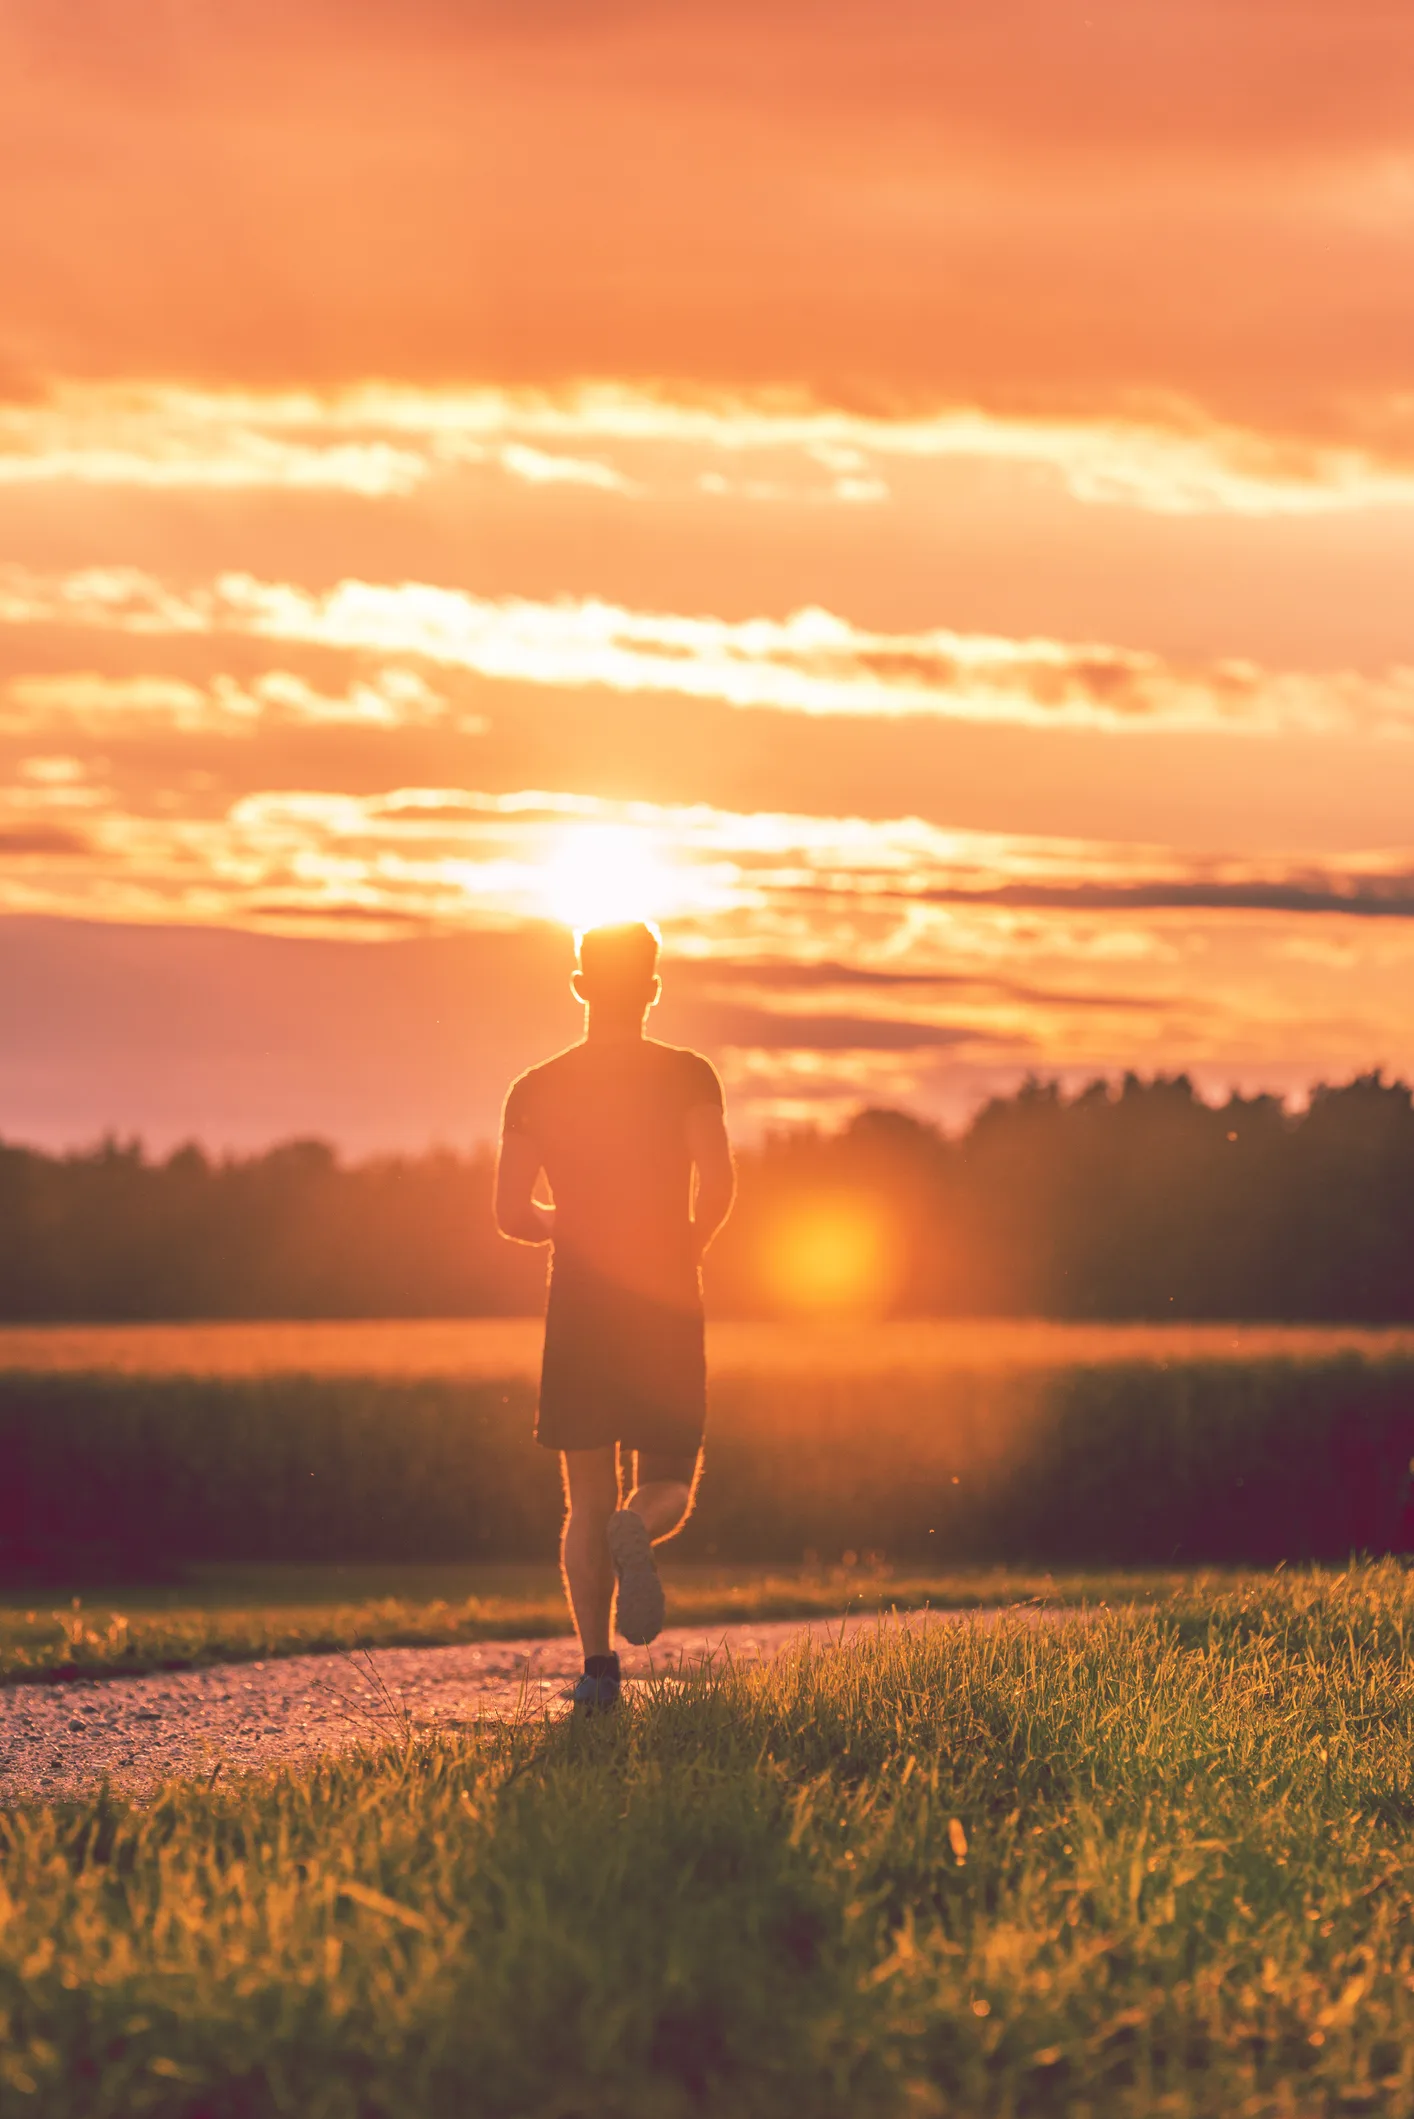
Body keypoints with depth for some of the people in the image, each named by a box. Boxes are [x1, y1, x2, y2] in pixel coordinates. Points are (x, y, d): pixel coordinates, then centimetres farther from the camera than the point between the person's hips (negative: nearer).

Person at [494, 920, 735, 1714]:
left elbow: (513, 1215, 0)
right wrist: (688, 1247, 7)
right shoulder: (687, 1076, -2)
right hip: (668, 1309, -1)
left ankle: (599, 1668, -6)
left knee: (588, 1504, 8)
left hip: (577, 1312, 1)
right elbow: (719, 1185, -13)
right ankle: (638, 1529, -28)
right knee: (670, 1486, 9)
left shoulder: (537, 1090, 4)